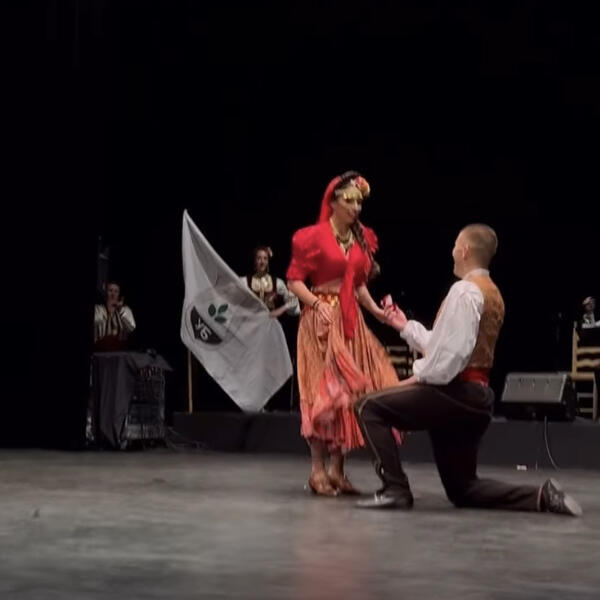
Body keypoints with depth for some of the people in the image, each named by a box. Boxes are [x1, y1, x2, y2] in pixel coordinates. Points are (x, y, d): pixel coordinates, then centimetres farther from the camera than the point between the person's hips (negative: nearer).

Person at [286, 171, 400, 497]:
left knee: (351, 391, 4)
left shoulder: (361, 239, 12)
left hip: (351, 322, 7)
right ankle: (318, 469, -2)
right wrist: (317, 304, -21)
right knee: (325, 391, -8)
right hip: (322, 320, -7)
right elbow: (294, 279, -7)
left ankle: (337, 469, 11)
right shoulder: (313, 236, -7)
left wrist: (376, 310, 4)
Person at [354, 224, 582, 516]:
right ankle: (542, 495, 0)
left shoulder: (465, 290, -12)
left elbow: (451, 351, -22)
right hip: (477, 397, 10)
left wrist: (419, 376, -11)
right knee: (462, 489, 14)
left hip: (457, 392, -10)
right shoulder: (491, 293, 19)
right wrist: (405, 326, 25)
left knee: (369, 406, -6)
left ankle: (395, 489, -12)